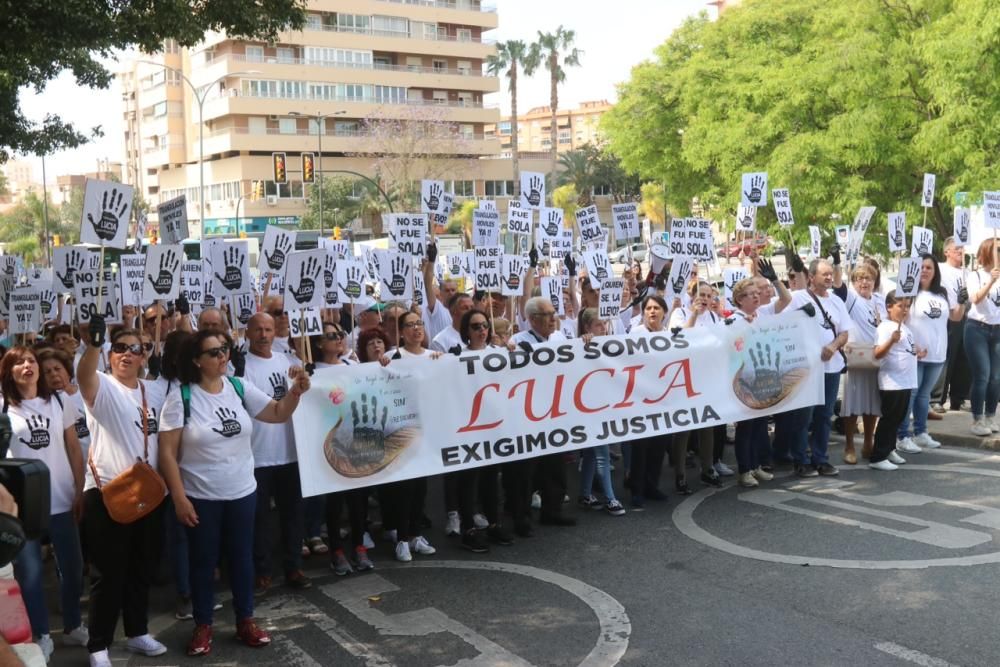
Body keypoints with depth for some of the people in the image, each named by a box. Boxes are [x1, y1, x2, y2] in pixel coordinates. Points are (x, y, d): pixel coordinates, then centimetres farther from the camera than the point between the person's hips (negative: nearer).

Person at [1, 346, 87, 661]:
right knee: (30, 572, 5)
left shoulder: (59, 402, 5)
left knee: (72, 567, 10)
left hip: (61, 500, 2)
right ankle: (41, 636, 18)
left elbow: (74, 449, 8)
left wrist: (80, 491, 3)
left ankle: (73, 627, 28)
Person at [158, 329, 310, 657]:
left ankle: (245, 619, 29)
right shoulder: (181, 397, -13)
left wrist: (296, 391, -17)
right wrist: (179, 498, -14)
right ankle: (203, 625, 26)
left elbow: (278, 414, 3)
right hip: (200, 497, -3)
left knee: (242, 557, 14)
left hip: (242, 492, 3)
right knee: (203, 561, 10)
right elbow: (167, 453, -11)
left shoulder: (239, 388, -2)